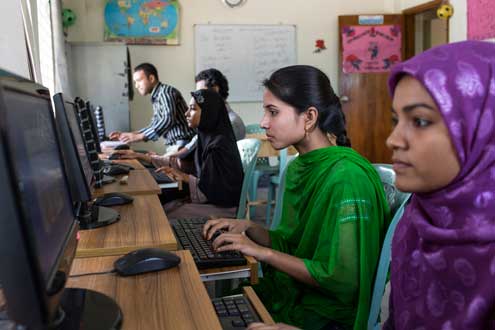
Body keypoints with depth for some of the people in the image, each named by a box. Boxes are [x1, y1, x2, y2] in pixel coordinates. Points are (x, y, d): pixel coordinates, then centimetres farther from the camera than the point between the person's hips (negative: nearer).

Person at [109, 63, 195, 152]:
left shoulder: (166, 91, -8)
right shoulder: (156, 98, 19)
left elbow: (168, 120, -22)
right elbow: (154, 127, 23)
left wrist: (139, 136, -23)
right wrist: (127, 135, 15)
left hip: (183, 144, -8)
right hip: (174, 146, 8)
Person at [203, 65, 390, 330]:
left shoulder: (346, 177, -23)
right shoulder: (299, 167, 3)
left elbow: (341, 280, -22)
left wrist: (263, 252, -18)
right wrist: (249, 228, -6)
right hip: (287, 293, 7)